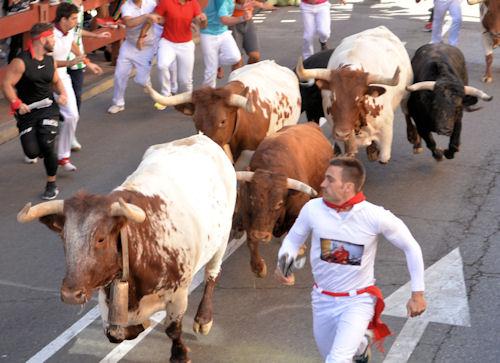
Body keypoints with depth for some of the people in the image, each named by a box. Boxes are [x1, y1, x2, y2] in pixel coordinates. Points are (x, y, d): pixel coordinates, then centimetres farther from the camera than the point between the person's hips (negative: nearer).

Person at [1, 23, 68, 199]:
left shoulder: (50, 61, 4)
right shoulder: (21, 62, -15)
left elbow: (56, 81, 20)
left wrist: (62, 93, 1)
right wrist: (16, 104, -26)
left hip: (48, 107, 3)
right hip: (27, 111, -3)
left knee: (47, 145, -14)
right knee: (32, 152, -9)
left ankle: (51, 185, 5)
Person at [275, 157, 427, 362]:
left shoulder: (375, 217, -22)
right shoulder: (313, 209, -16)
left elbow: (411, 248, -8)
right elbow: (293, 239, 1)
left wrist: (417, 293, -5)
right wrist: (283, 264, -20)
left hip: (358, 300, -4)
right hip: (323, 298, 4)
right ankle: (361, 343, 56)